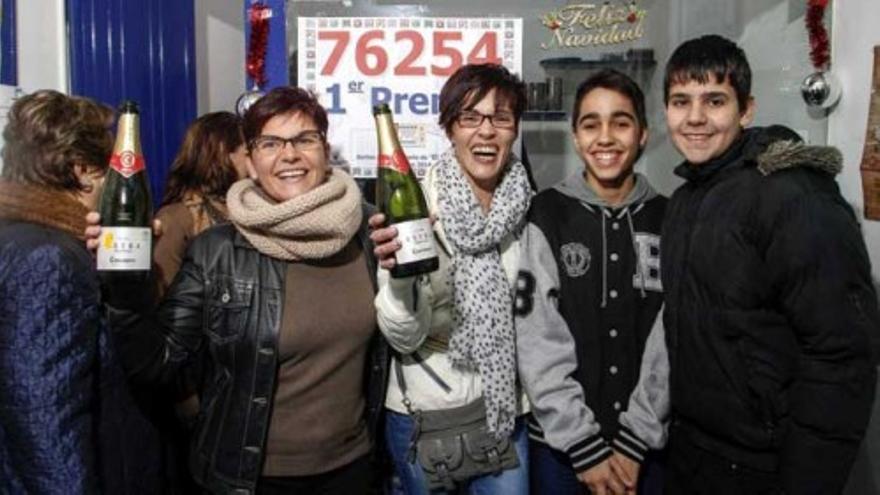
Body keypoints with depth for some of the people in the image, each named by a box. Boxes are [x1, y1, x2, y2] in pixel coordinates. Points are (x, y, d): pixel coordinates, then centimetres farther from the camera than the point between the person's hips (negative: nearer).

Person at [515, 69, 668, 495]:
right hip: (560, 443, -1)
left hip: (647, 444, 2)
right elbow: (538, 341, -9)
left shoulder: (667, 220, 1)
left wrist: (634, 442, -9)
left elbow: (672, 341, -3)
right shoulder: (547, 216, -4)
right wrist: (586, 446, -12)